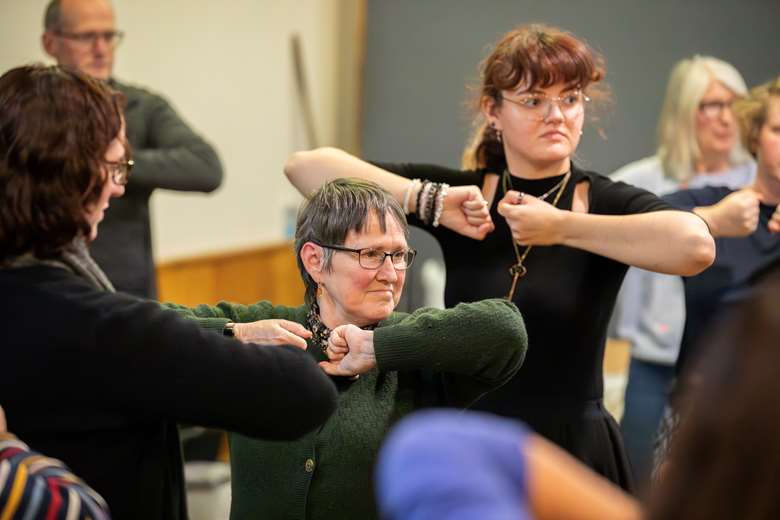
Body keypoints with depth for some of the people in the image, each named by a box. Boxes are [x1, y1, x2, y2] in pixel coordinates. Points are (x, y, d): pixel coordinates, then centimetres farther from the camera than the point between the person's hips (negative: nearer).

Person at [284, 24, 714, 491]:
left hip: (577, 459, -1)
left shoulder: (608, 204, -6)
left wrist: (562, 227, -22)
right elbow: (306, 167, -7)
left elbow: (696, 245, -29)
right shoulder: (462, 196, -2)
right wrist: (429, 198, -17)